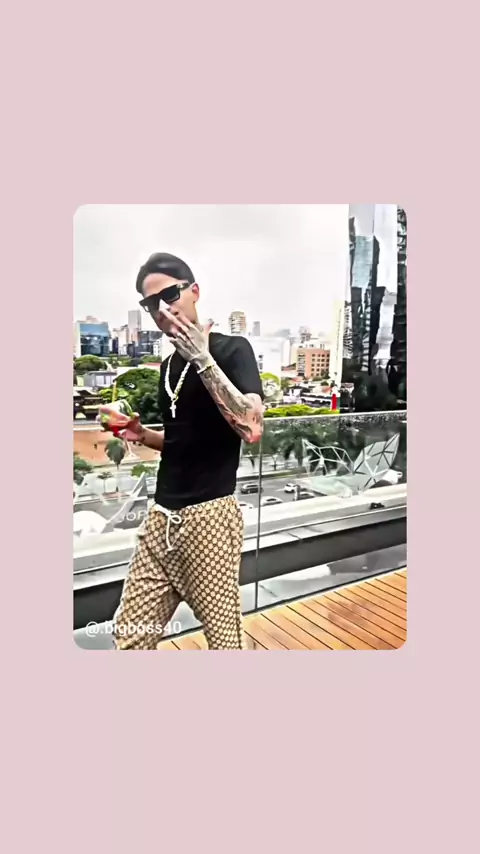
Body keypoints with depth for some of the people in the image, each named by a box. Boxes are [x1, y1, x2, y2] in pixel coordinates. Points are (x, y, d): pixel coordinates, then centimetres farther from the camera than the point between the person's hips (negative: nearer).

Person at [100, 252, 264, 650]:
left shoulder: (232, 349, -7)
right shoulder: (169, 364, 12)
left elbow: (252, 428, -23)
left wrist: (203, 359, -21)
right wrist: (142, 434, 4)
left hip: (209, 516, -6)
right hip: (162, 516, 7)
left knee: (224, 636, 8)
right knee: (130, 633, 12)